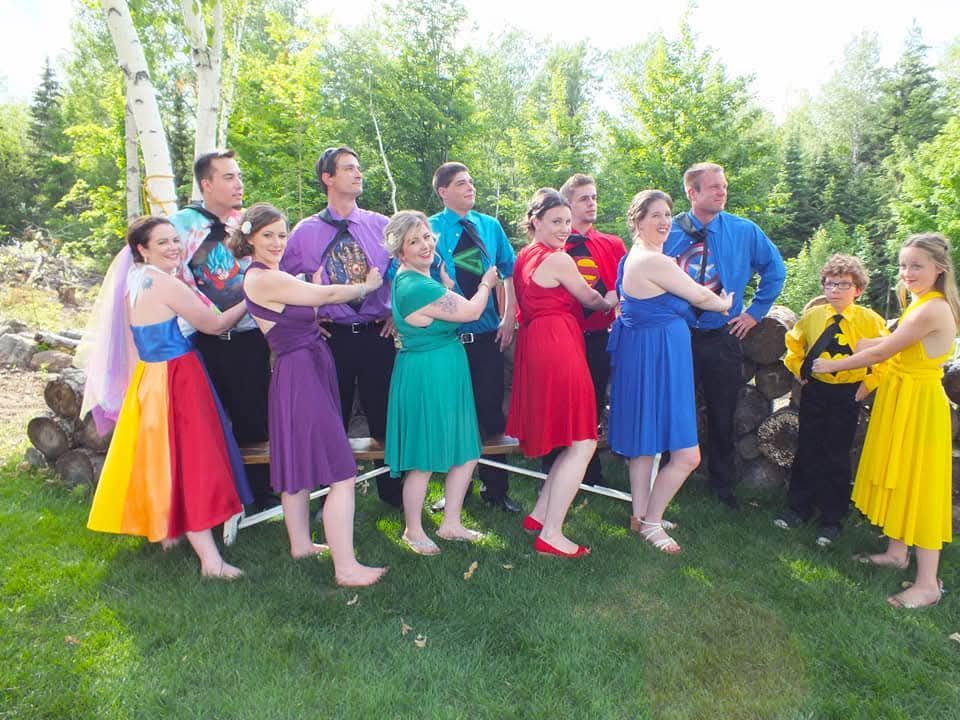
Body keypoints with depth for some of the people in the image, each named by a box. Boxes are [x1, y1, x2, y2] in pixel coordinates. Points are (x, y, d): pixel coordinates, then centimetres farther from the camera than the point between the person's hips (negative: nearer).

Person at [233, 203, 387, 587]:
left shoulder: (273, 276, 16)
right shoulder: (261, 279, -14)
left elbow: (314, 301, 16)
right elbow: (324, 295, -11)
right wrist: (367, 286, 3)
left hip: (307, 371, 11)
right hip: (301, 374, -11)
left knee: (299, 466, 20)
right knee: (341, 475, -11)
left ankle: (300, 544, 35)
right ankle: (346, 568, -6)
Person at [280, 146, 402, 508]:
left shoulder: (381, 225, 4)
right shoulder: (306, 231, 2)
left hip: (376, 334, 1)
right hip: (331, 336, 0)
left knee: (384, 414, 8)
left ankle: (392, 489, 26)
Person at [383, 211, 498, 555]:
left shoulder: (411, 280, 11)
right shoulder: (417, 286, -22)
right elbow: (471, 311, -14)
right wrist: (486, 284, 3)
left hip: (446, 374, 10)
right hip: (426, 376, -10)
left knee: (465, 453, 15)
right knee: (425, 460, 5)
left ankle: (450, 524, 29)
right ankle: (413, 531, 25)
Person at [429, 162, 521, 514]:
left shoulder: (490, 226, 8)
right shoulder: (430, 229, -3)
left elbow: (508, 272, 10)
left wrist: (508, 317, 2)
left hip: (487, 331, 2)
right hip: (448, 334, -2)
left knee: (491, 410, 6)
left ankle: (495, 487, 22)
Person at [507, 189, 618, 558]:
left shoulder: (525, 256, 18)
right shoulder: (558, 260, -10)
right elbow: (591, 300, 2)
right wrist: (610, 301, 26)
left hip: (535, 344, 10)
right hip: (558, 345, -10)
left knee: (572, 442, 17)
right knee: (582, 443, -4)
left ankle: (540, 514, 22)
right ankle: (550, 535, 0)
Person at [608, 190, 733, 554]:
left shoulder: (634, 257, 13)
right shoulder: (654, 261, -18)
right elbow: (701, 298, -8)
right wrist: (725, 304, 11)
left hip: (642, 353, 11)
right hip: (659, 356, -11)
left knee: (644, 443, 18)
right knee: (687, 455, -4)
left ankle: (642, 515, 30)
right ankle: (650, 522, 10)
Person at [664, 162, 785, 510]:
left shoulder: (745, 231, -1)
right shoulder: (668, 232, -4)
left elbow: (775, 269, 11)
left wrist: (755, 312, 5)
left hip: (723, 338, 1)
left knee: (722, 416, 10)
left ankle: (722, 485, 29)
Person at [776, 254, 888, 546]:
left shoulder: (869, 320, -7)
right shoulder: (812, 316, 0)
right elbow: (794, 344, 17)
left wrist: (869, 382, -5)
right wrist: (799, 370, 9)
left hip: (847, 394, -2)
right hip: (814, 391, 2)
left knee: (837, 456, 5)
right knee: (807, 450, 10)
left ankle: (832, 517, 19)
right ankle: (798, 507, 24)